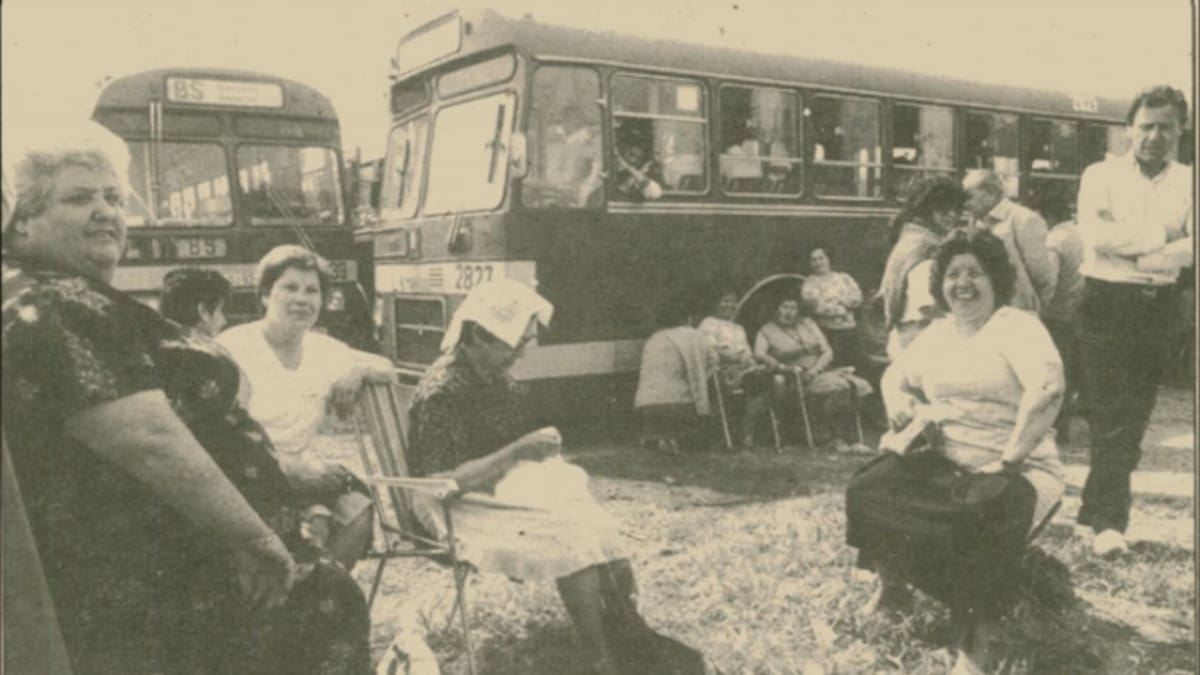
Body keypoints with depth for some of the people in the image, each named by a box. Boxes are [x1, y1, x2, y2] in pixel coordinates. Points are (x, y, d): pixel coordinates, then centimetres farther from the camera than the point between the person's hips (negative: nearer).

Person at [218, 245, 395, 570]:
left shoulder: (321, 349, 9)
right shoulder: (234, 349, -10)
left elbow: (387, 370, 18)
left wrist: (357, 369, -7)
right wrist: (296, 468, -25)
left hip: (302, 469, 6)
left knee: (358, 507, -19)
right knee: (316, 526, -29)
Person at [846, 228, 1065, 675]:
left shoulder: (1018, 327, -10)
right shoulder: (937, 332, 12)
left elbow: (1049, 390, -27)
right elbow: (895, 376, 24)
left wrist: (1008, 460, -27)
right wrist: (903, 406, 0)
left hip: (1019, 471, -6)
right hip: (945, 463, 7)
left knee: (980, 526, -36)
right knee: (868, 491, -11)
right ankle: (892, 586, 13)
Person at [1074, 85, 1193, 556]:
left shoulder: (1188, 182, 8)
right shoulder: (1101, 175, 2)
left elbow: (1190, 248, -6)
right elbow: (1093, 233, -14)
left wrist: (1140, 257, -18)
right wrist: (1161, 238, -10)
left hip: (1158, 307, 4)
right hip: (1106, 302, -3)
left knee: (1134, 414, 8)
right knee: (1111, 414, -8)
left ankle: (1097, 508, 20)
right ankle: (1109, 518, -7)